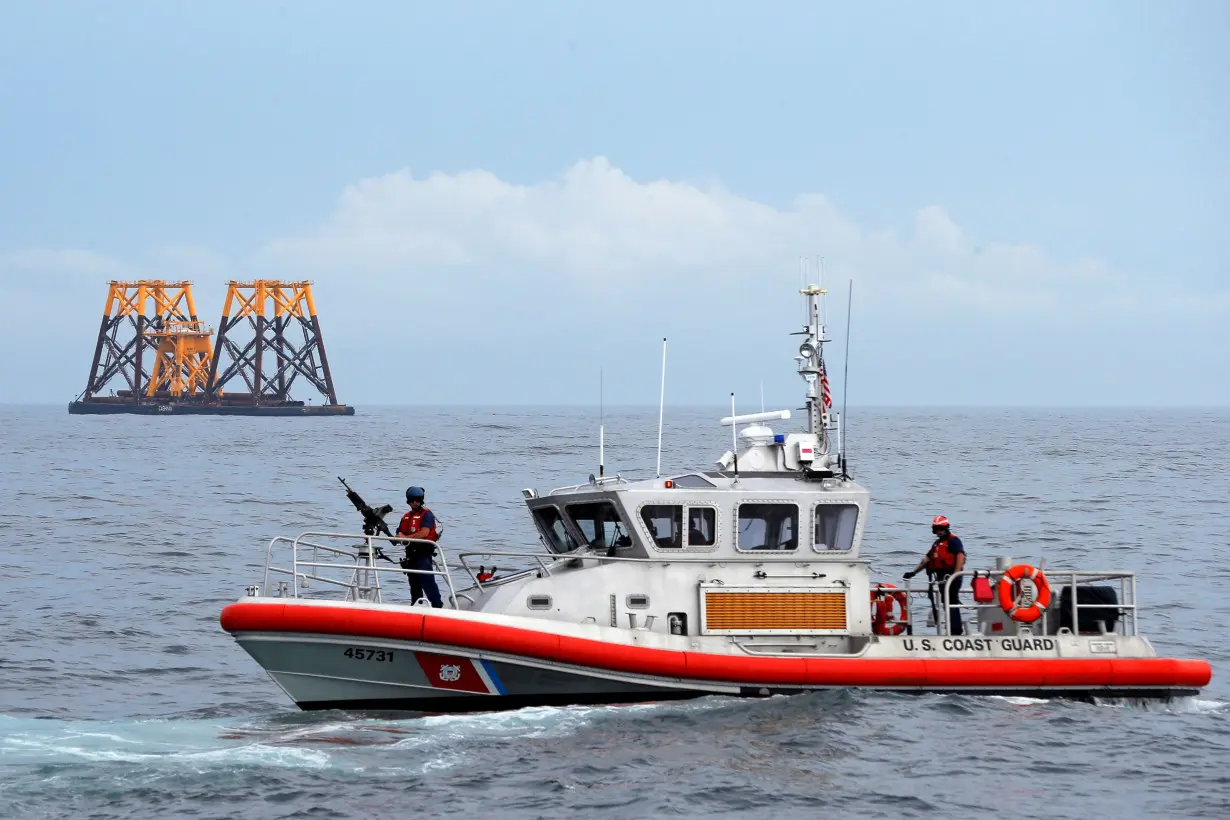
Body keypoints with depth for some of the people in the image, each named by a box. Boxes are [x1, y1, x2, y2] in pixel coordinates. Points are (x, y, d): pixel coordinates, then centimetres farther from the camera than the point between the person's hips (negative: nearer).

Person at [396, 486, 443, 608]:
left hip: (423, 553, -8)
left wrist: (406, 537, -10)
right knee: (414, 582, 12)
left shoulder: (427, 514, -4)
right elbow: (400, 534, 15)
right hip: (411, 554, 8)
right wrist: (400, 536, -10)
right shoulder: (406, 517, 19)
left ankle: (437, 606, -17)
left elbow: (424, 533, -16)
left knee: (427, 580, -16)